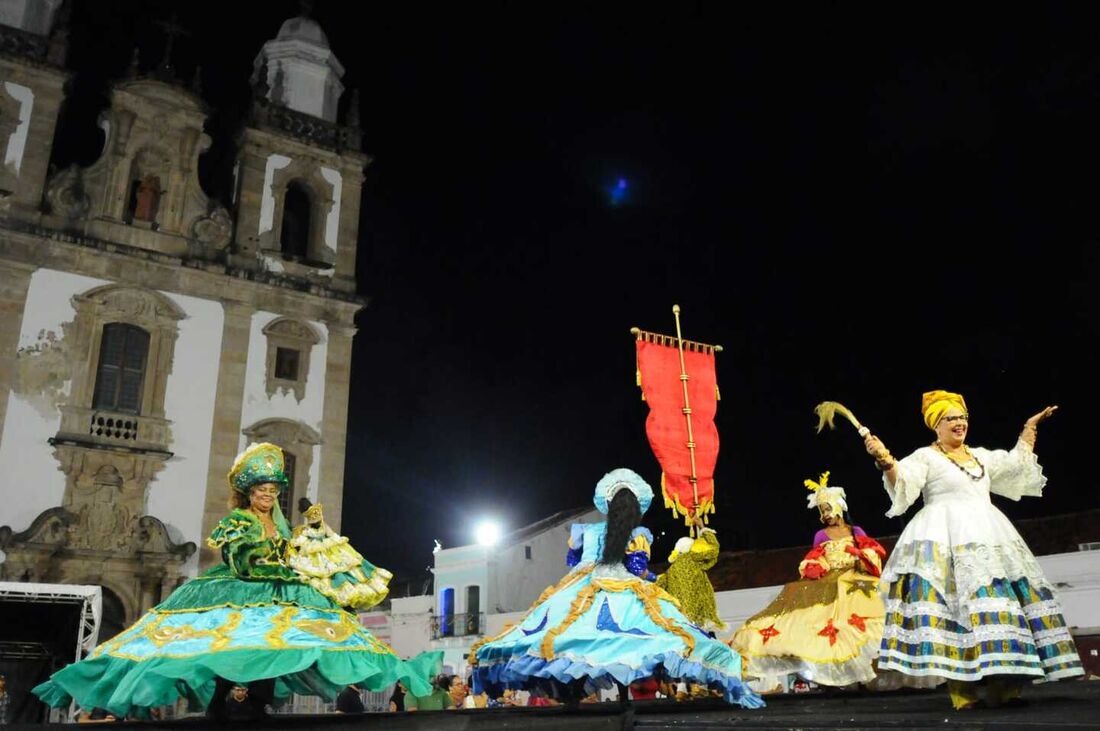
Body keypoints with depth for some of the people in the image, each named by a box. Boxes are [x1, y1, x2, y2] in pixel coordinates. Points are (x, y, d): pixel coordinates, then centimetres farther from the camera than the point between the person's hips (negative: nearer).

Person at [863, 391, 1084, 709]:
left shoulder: (980, 455, 22)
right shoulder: (925, 456, 1)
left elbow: (1016, 463, 34)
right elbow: (903, 484, -15)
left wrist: (1030, 428, 36)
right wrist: (885, 461, -33)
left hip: (987, 536, 7)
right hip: (948, 538, -7)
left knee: (1001, 597, -5)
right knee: (961, 597, -19)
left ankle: (1001, 685, -7)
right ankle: (961, 687, -22)